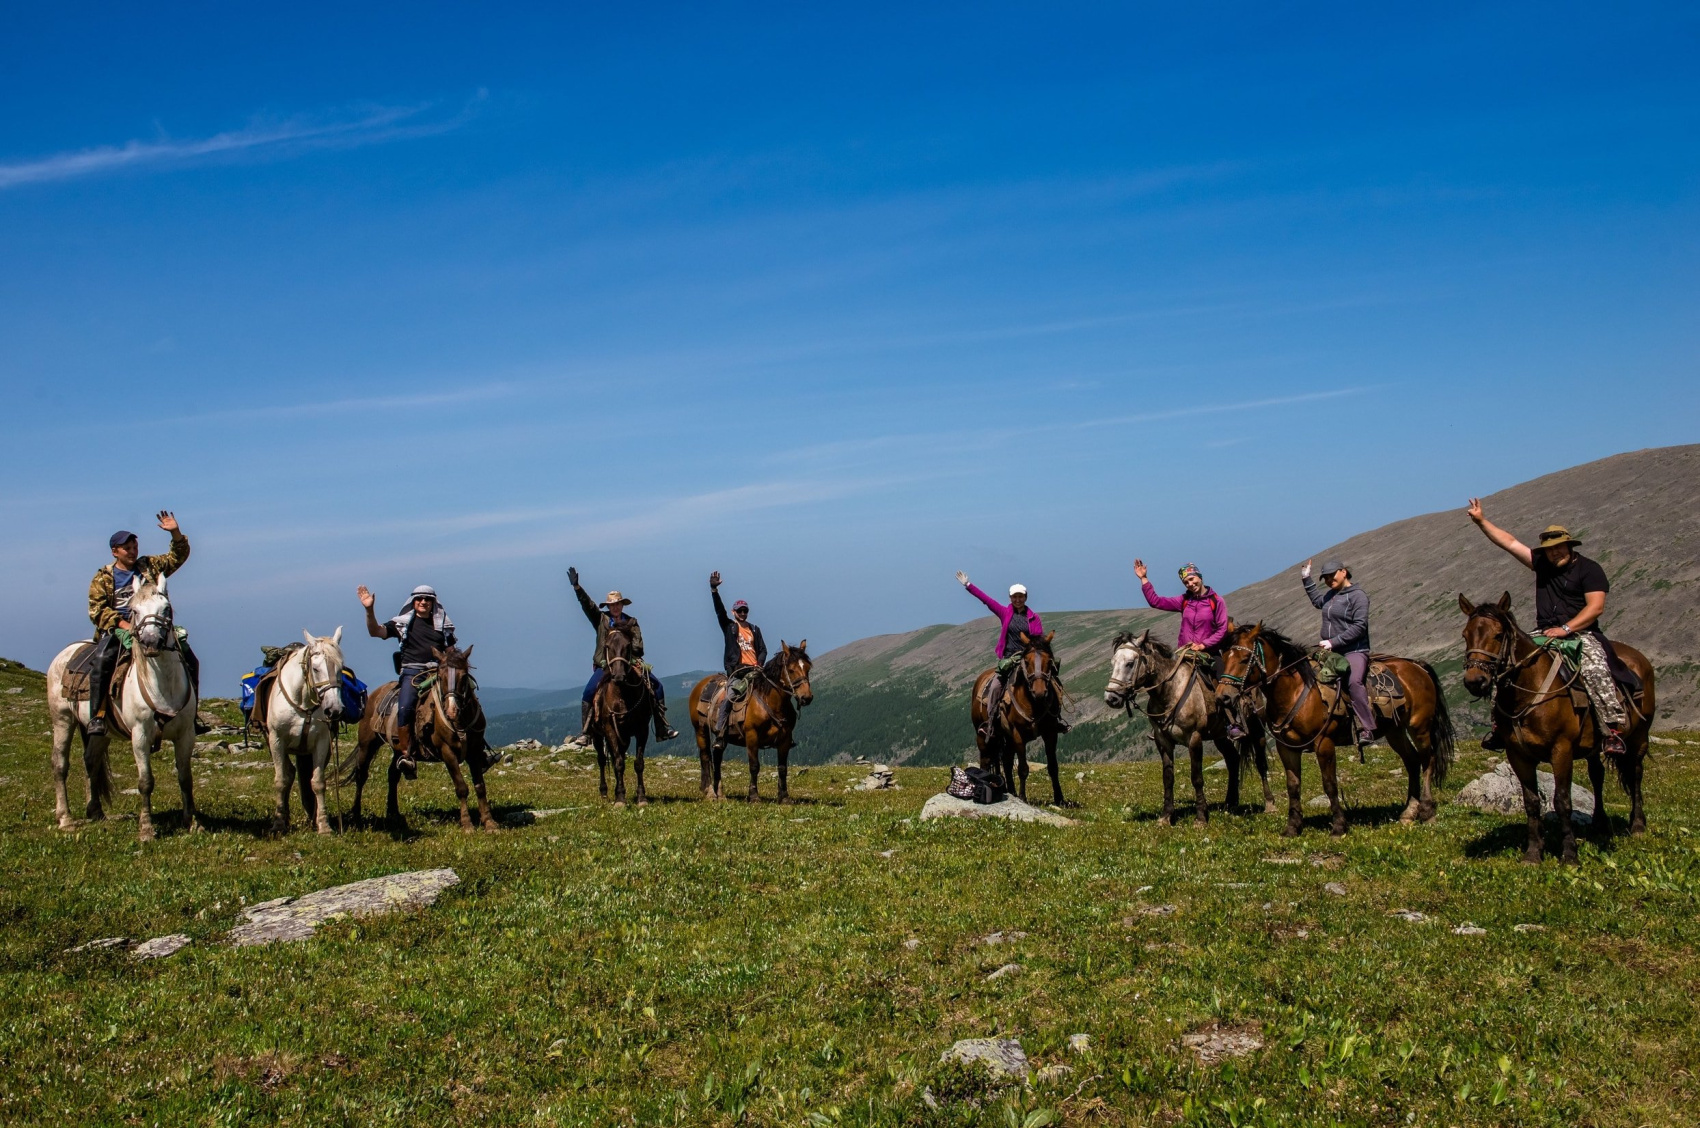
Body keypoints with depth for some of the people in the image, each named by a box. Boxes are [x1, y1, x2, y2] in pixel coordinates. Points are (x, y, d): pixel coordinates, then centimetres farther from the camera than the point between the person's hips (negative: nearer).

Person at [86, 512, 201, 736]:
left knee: (189, 659, -9)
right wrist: (124, 624, -16)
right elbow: (97, 610, -2)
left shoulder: (149, 566, 14)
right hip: (116, 631, -3)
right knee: (101, 661, -33)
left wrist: (176, 533, -6)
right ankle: (97, 717, -28)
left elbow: (178, 556, 13)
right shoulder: (103, 577, 5)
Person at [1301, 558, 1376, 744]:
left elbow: (1359, 627, -16)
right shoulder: (1330, 595, 17)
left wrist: (1333, 641, -20)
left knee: (1354, 681, -33)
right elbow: (1316, 599, 42)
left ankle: (1367, 729, -34)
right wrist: (1306, 579, 36)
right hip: (1331, 653, 9)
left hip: (1354, 651, -9)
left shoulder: (1358, 595, -7)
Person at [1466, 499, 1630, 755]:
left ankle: (1614, 728, -31)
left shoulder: (1589, 569, -1)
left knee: (1595, 668, -31)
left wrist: (1566, 628, -20)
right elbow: (1509, 542, 12)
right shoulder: (1542, 564, 13)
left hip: (1581, 633, -5)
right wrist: (1481, 521, 5)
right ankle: (1501, 725, -8)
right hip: (1544, 635, 5)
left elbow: (1596, 607, -11)